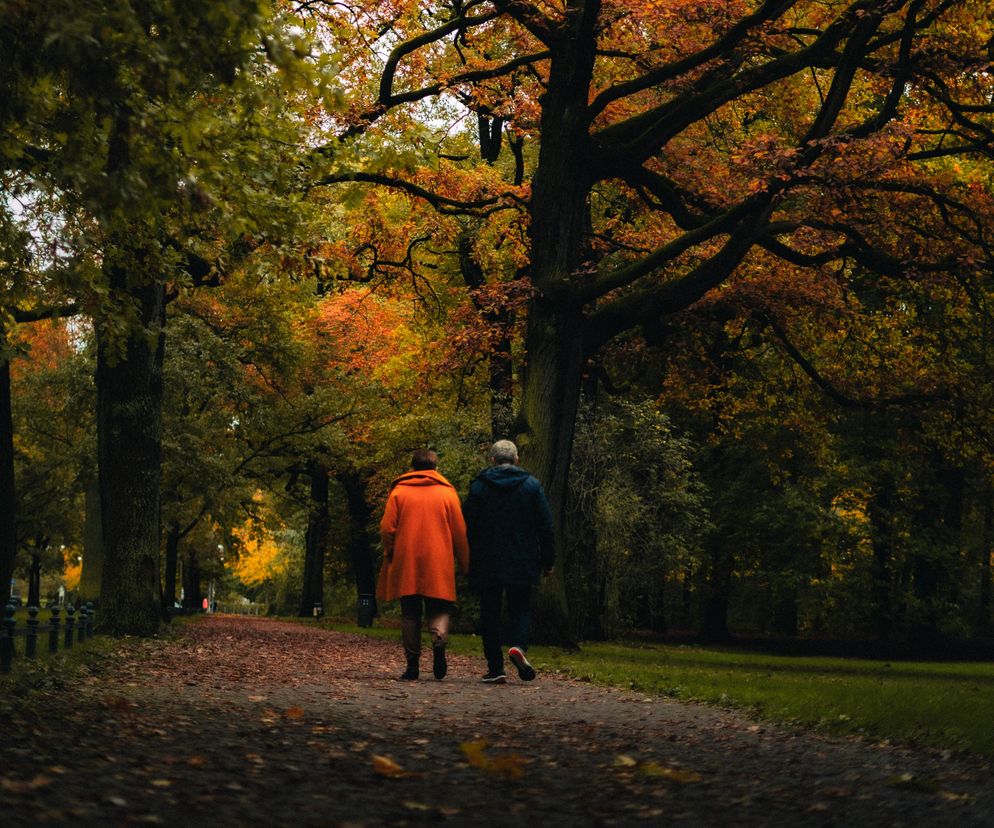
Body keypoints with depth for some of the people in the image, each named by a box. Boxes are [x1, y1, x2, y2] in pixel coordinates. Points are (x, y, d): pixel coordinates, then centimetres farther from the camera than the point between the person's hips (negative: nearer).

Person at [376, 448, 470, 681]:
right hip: (438, 565, 0)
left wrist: (389, 554, 15)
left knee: (410, 613, 8)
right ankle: (439, 640, -23)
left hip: (405, 565, 1)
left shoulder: (398, 491, 4)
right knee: (439, 609, 7)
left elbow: (387, 528, 0)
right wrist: (465, 563, 12)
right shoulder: (447, 493, 4)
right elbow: (459, 532, 4)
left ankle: (412, 663, 4)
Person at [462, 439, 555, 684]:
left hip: (487, 564, 0)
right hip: (522, 563, 0)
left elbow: (467, 526, 0)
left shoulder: (479, 486, 0)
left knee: (490, 613, 6)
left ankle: (495, 668, 3)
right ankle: (518, 645, -17)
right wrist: (548, 561, 7)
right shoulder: (532, 485, 2)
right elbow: (546, 526, 2)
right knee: (520, 608, 11)